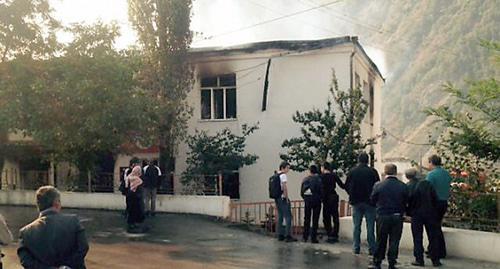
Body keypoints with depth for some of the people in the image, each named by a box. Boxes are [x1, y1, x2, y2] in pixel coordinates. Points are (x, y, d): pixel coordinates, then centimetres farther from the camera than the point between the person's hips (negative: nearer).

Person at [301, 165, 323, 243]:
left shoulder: (305, 179, 2)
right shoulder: (318, 179, -9)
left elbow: (301, 192, 2)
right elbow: (321, 190, -12)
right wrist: (321, 198, 5)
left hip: (307, 200, 3)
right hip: (316, 200, -3)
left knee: (306, 219, 13)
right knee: (315, 219, 3)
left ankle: (305, 237, 17)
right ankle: (313, 238, 2)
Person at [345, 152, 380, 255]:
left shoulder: (352, 172, -2)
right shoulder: (373, 172, -8)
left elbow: (346, 186, 2)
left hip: (356, 202, 2)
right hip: (369, 202, -2)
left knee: (356, 226, 9)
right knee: (370, 227, 4)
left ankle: (356, 248, 10)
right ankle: (371, 248, 4)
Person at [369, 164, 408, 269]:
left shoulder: (378, 185, -10)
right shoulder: (403, 186, -7)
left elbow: (373, 200, -1)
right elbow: (406, 202, -1)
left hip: (382, 216, 0)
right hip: (397, 217, 0)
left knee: (381, 241, 10)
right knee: (394, 241, 8)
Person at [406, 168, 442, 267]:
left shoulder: (407, 187, -8)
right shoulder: (426, 183, -4)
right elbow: (435, 198, -3)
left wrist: (409, 213, 9)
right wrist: (435, 211, 7)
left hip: (416, 215, -1)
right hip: (430, 213, 2)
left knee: (417, 238, 7)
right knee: (433, 237, 10)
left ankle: (419, 260, 8)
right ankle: (435, 260, 14)